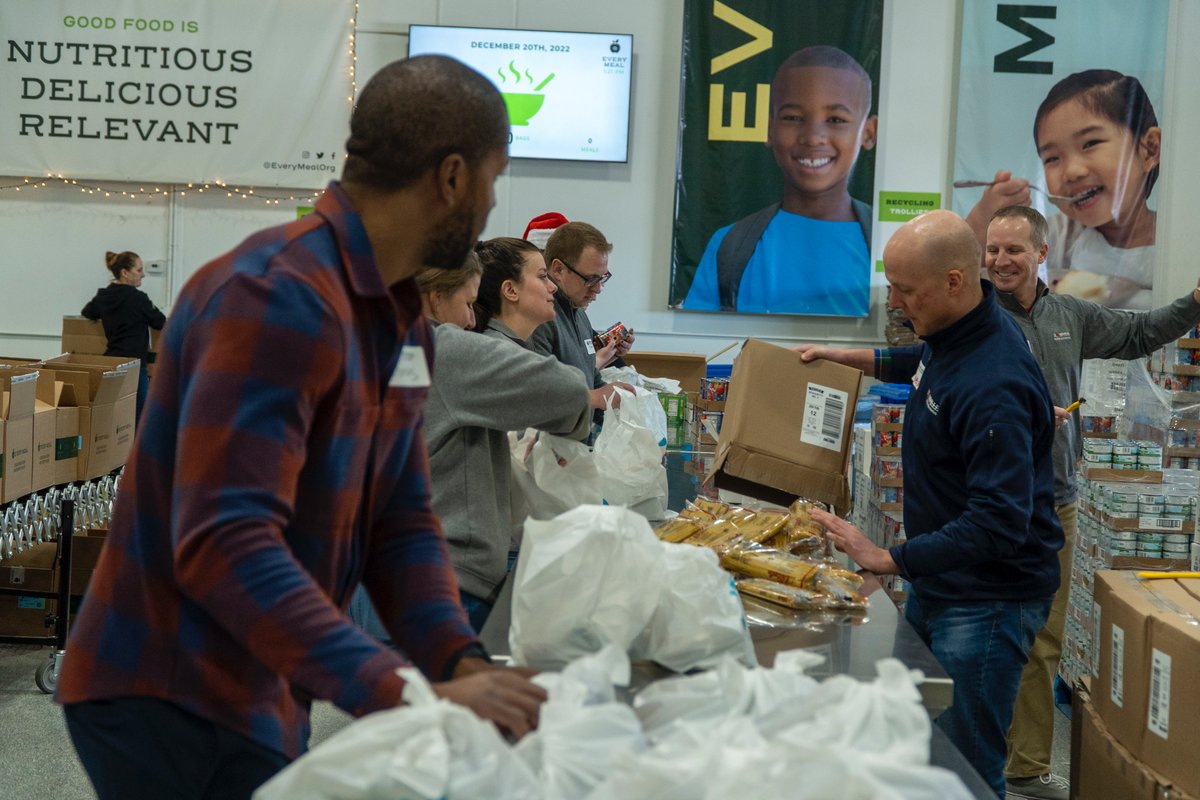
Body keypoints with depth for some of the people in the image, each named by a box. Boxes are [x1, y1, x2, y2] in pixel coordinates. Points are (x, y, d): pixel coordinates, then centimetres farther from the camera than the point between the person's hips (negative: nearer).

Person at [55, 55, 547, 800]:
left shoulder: (404, 321, 7)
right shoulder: (278, 298, -23)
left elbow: (401, 522, 5)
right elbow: (222, 543, -31)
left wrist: (462, 664, -12)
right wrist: (407, 696, -35)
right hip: (169, 706, -9)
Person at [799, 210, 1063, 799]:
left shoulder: (993, 385, -29)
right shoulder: (949, 334, 2)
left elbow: (999, 523, -31)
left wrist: (890, 559, -29)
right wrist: (843, 356, 25)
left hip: (987, 602, -10)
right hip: (934, 583, 10)